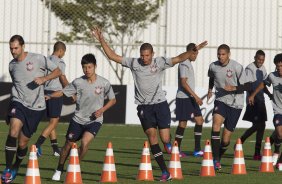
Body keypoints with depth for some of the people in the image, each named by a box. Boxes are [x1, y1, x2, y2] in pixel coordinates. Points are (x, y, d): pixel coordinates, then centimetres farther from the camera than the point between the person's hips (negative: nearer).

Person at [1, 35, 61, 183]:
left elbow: (57, 71, -1)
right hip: (19, 103, 2)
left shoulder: (37, 59, -6)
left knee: (23, 142, 5)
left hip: (36, 107, -2)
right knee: (13, 133, -24)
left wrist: (43, 79, -17)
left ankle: (16, 168, 32)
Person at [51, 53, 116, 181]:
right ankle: (59, 171, 27)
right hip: (78, 119, 2)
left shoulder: (104, 83, -8)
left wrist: (102, 110, -11)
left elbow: (112, 100, 4)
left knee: (85, 142, -24)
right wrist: (50, 96, -15)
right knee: (68, 145, 7)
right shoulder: (78, 82, -5)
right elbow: (63, 92, 2)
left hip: (94, 120, -2)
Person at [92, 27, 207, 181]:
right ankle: (165, 172, -12)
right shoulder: (133, 63, 1)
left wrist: (194, 50, -22)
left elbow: (179, 58, -9)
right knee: (152, 135, -13)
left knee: (165, 139, -7)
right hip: (144, 106, 1)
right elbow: (112, 56, 3)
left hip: (160, 104, -1)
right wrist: (101, 40, -4)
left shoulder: (160, 63, -2)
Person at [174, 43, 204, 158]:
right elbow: (183, 83, -22)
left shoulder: (189, 64, 15)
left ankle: (197, 150, 4)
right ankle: (177, 150, 5)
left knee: (199, 120, 4)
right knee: (183, 123, -4)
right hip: (183, 98, -9)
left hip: (190, 98, 9)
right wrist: (195, 96, -26)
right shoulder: (184, 64, -14)